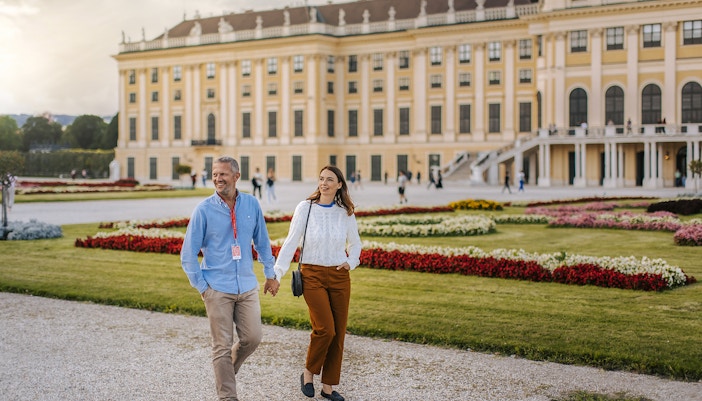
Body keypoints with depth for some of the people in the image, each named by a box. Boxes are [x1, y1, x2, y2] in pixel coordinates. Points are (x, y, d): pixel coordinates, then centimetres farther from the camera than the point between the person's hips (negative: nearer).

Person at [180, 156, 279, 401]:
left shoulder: (251, 205, 1)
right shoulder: (204, 209, -7)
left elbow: (262, 242, 15)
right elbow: (188, 254, -3)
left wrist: (270, 274, 14)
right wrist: (202, 287, -5)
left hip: (247, 286, 3)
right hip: (217, 288, -3)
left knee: (253, 337, 3)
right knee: (223, 346, 1)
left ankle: (227, 369, 32)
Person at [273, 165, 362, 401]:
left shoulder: (345, 213, 3)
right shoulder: (305, 208, -4)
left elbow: (355, 243, 18)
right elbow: (291, 242, -6)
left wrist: (351, 262, -1)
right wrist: (276, 273, -12)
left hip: (339, 276, 3)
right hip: (313, 276, -3)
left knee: (338, 333, 3)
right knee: (325, 329, -16)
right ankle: (308, 373, 9)